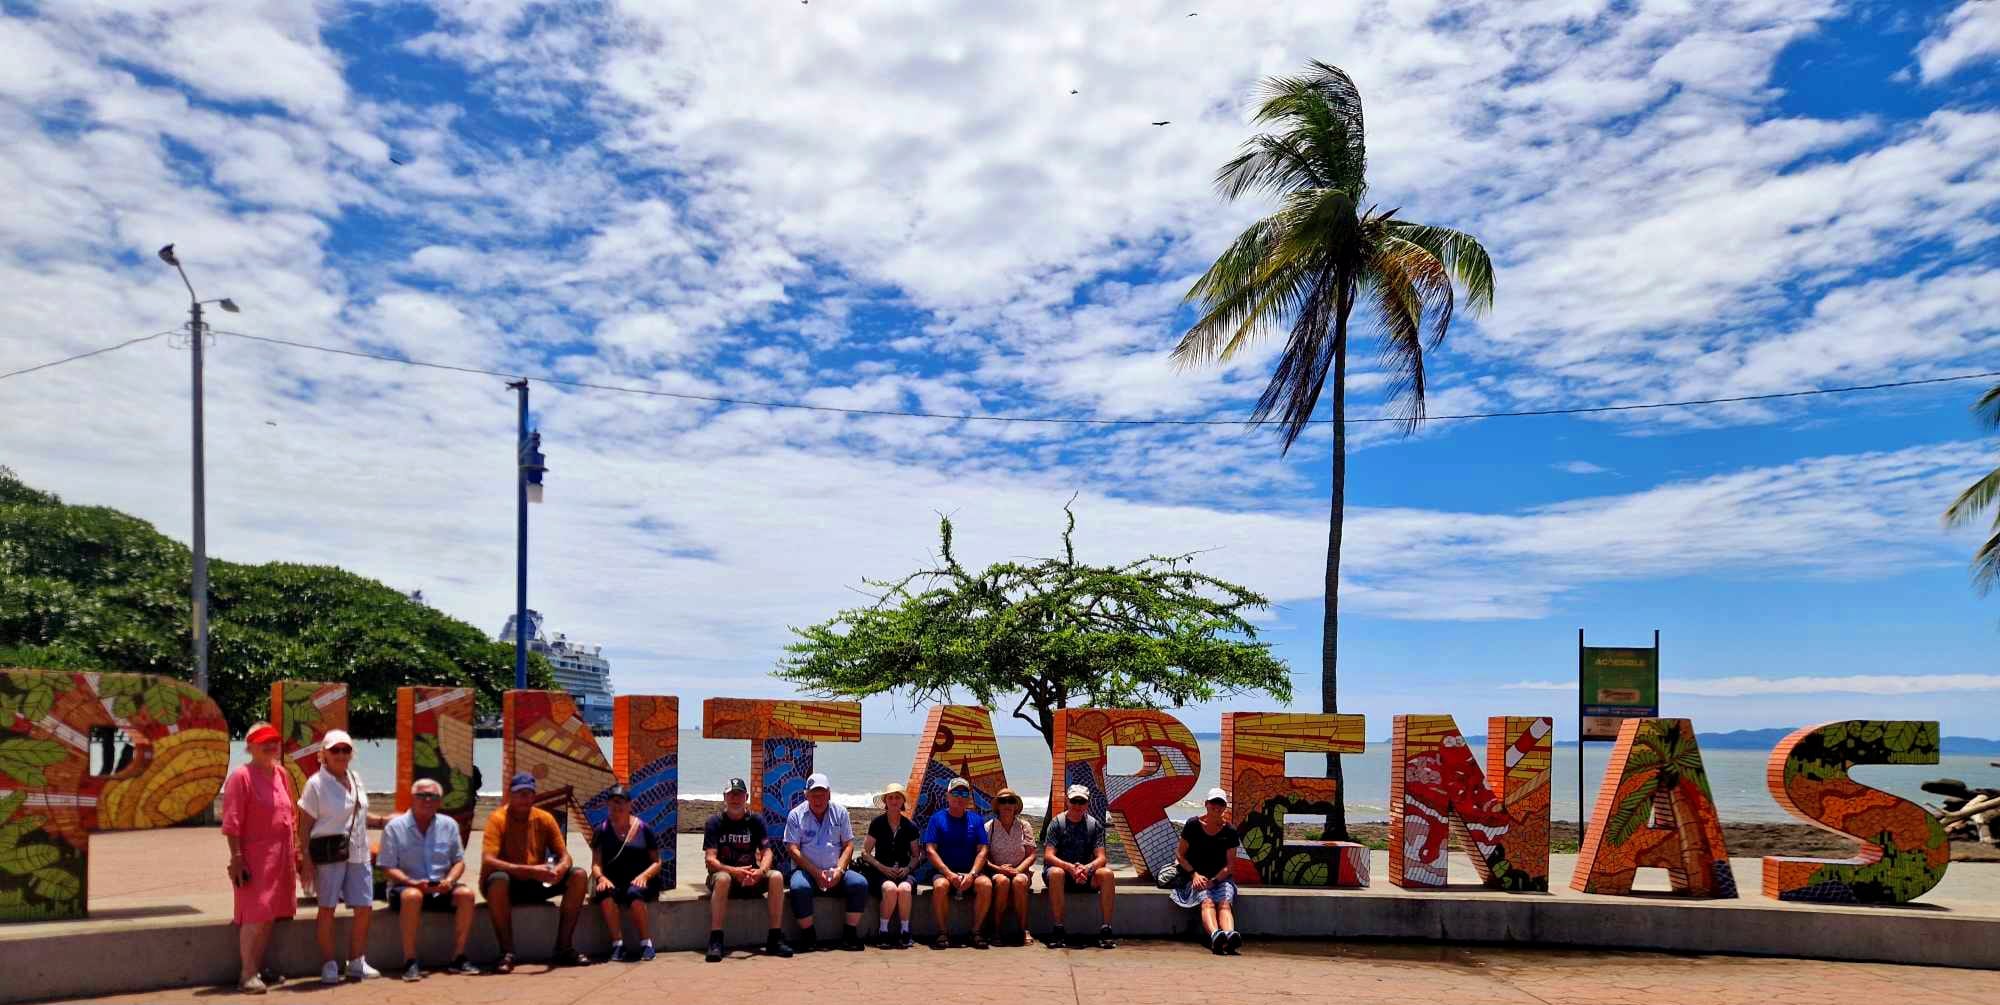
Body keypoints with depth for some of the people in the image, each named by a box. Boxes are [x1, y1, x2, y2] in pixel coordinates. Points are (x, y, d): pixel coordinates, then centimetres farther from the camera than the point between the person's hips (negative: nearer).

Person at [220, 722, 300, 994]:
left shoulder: (282, 773, 11)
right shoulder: (241, 776, -10)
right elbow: (231, 822, -14)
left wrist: (295, 850, 16)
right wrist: (236, 857, -18)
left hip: (281, 856, 7)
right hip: (255, 856, -7)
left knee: (270, 914, 12)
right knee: (255, 915, -7)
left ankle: (259, 967, 21)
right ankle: (247, 974, -1)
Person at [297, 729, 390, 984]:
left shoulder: (355, 779, 13)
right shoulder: (316, 783, -5)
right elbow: (305, 826, -7)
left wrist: (382, 820, 12)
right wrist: (307, 861, -13)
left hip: (358, 854, 6)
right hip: (328, 853, -6)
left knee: (364, 908, 6)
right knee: (327, 908, 1)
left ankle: (356, 963, 19)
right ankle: (329, 965, 13)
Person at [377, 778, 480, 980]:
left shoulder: (449, 825, 9)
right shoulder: (395, 827, -2)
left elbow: (459, 861, 11)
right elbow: (388, 869, -5)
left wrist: (449, 880, -10)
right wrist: (413, 882, -21)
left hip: (441, 889, 3)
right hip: (407, 886, -3)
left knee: (466, 893, -25)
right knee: (412, 896, -37)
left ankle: (458, 958, -17)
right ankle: (410, 962, -29)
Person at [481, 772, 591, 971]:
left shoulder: (545, 818, -1)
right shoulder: (498, 819, -14)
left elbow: (565, 856, -1)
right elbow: (487, 861, -27)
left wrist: (560, 869, -28)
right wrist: (529, 870, -38)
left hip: (537, 884, 5)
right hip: (508, 885, -4)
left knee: (578, 875, -16)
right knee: (498, 879, -38)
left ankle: (564, 948, -12)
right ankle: (507, 953, -27)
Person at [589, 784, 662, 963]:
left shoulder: (644, 829, 8)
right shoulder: (601, 831, 12)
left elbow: (657, 862, 7)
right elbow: (596, 863, 7)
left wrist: (644, 875, -12)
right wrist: (601, 877, -15)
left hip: (639, 882, -1)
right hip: (612, 882, 1)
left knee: (633, 894, -36)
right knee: (605, 893, -34)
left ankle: (646, 943, -22)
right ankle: (617, 944, -26)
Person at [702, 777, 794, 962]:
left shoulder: (756, 821, 5)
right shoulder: (715, 822, -2)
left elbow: (767, 851, -3)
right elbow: (710, 859, -12)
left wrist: (760, 871, -26)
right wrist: (734, 871, -30)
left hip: (751, 876, 3)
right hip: (724, 873, -3)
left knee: (776, 877, -25)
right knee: (722, 878, -37)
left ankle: (775, 938, -21)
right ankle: (715, 941, -35)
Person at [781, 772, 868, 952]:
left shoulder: (840, 812, 10)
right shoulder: (796, 815, 3)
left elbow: (848, 845, 7)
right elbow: (792, 849, -4)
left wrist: (839, 870, -11)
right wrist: (816, 873, -14)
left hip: (836, 872, 2)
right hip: (806, 870, -2)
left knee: (860, 884, -24)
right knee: (799, 888, -35)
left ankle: (850, 935, -12)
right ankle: (808, 936, -17)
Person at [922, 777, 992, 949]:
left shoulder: (976, 820, 11)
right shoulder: (937, 818, 5)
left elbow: (982, 851, 4)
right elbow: (930, 850, -3)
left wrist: (972, 874, -14)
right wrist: (949, 874, -16)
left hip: (971, 872, 2)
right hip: (944, 871, -2)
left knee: (986, 884, -29)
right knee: (940, 886, -35)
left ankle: (976, 930, -13)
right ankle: (943, 931, -16)